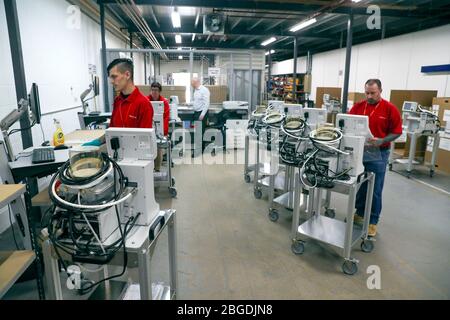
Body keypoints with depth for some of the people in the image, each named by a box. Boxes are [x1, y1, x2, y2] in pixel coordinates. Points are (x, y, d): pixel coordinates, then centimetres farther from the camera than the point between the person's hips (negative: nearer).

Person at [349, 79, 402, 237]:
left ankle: (372, 222, 16)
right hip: (358, 151, 3)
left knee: (375, 190, 2)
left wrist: (381, 141, -20)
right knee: (359, 185, 14)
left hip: (378, 154, -3)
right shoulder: (357, 106, 3)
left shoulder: (390, 109, -6)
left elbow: (397, 132, -4)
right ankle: (360, 213, 32)